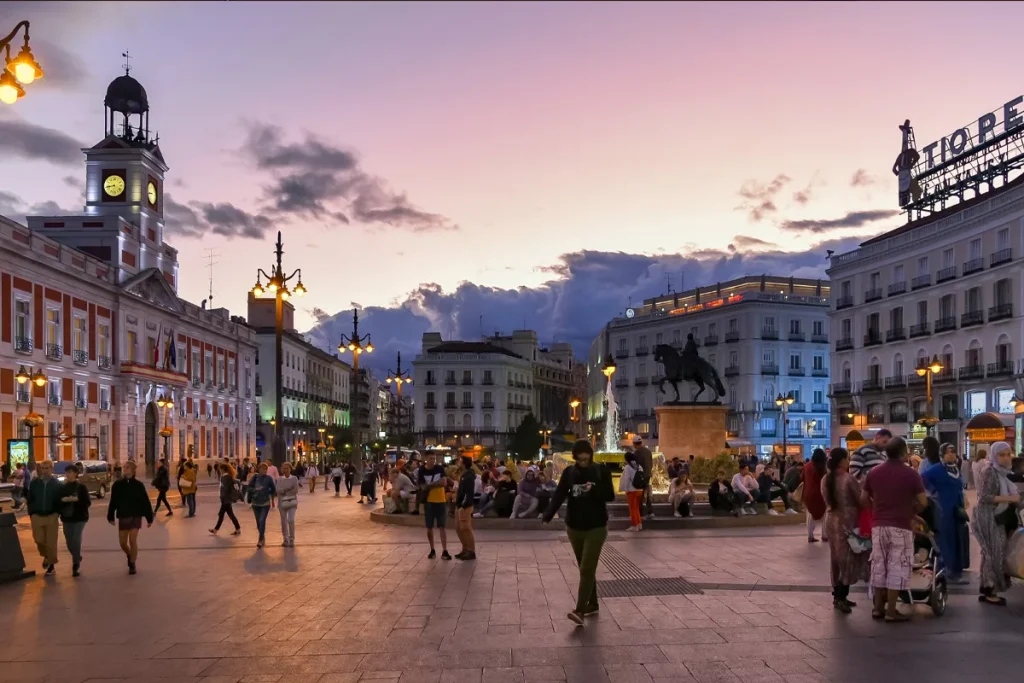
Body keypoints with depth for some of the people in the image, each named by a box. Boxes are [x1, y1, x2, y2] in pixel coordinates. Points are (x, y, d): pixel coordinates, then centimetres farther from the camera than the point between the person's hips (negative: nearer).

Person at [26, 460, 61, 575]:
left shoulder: (57, 484, -1)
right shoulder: (34, 483, 3)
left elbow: (60, 500, 1)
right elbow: (29, 499, 6)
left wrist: (57, 512, -7)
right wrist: (31, 513, 1)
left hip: (51, 516, -2)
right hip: (37, 516, 2)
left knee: (51, 542, -1)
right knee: (39, 540, -2)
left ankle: (52, 564, 10)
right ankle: (46, 556, 28)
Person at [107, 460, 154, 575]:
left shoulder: (138, 485, -5)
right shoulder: (117, 485, -1)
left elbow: (145, 502, -3)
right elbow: (113, 502, 3)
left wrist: (149, 518, -3)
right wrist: (110, 517, 2)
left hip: (136, 516, -2)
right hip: (123, 516, 2)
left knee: (133, 540, -7)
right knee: (122, 542, 7)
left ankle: (132, 564, 7)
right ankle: (129, 555, 38)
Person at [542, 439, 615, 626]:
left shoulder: (601, 470, -5)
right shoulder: (569, 472, -1)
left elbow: (610, 496, -6)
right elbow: (559, 495, -10)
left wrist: (595, 489, -26)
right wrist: (548, 516, -26)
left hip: (596, 527, -3)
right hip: (574, 527, 3)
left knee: (587, 569, -10)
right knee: (585, 569, 14)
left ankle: (580, 610, -14)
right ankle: (592, 604, 27)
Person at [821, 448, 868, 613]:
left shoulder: (825, 480, 4)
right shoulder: (848, 479, -16)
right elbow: (862, 500, -13)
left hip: (832, 521, 7)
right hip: (848, 523, -7)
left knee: (837, 559, 13)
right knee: (849, 560, -1)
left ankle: (839, 595, 18)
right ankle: (840, 597, -4)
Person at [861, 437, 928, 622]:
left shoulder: (873, 472, 5)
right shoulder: (910, 473, -7)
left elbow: (863, 499, 9)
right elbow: (923, 502, -7)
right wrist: (912, 513, 10)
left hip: (878, 525, 4)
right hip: (901, 526, -4)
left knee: (879, 565, 12)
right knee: (897, 567, 1)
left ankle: (878, 608, 16)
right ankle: (891, 611, 1)